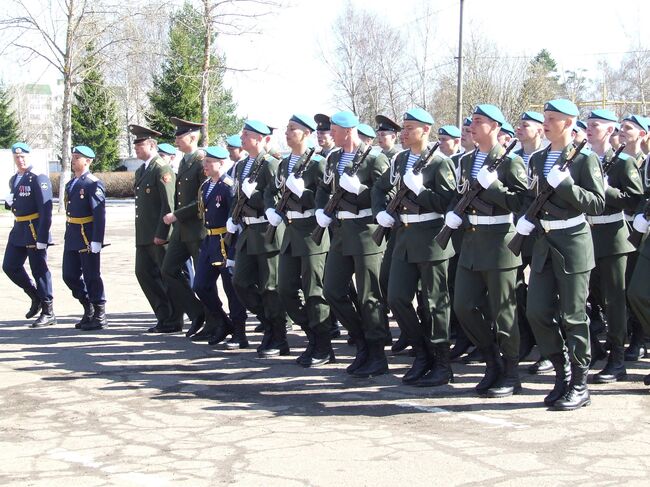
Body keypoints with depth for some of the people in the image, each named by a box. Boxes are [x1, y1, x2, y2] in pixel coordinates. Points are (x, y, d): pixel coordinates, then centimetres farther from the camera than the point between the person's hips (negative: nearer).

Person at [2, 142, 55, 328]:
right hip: (18, 231, 8)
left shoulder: (39, 179, -13)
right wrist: (9, 202, 0)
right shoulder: (14, 180, 14)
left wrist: (42, 238, -23)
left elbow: (46, 210, -19)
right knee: (9, 266, 8)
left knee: (40, 271, -2)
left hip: (35, 231, -8)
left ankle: (48, 313, 7)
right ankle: (36, 297, 25)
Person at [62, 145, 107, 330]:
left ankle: (99, 316, 11)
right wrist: (69, 235, 17)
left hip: (87, 237, -8)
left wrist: (96, 241, -21)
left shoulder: (93, 184, -12)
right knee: (70, 276, 10)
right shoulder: (71, 184, 14)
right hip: (71, 237, 8)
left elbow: (100, 215, -17)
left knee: (91, 277, 0)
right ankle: (89, 310, 24)